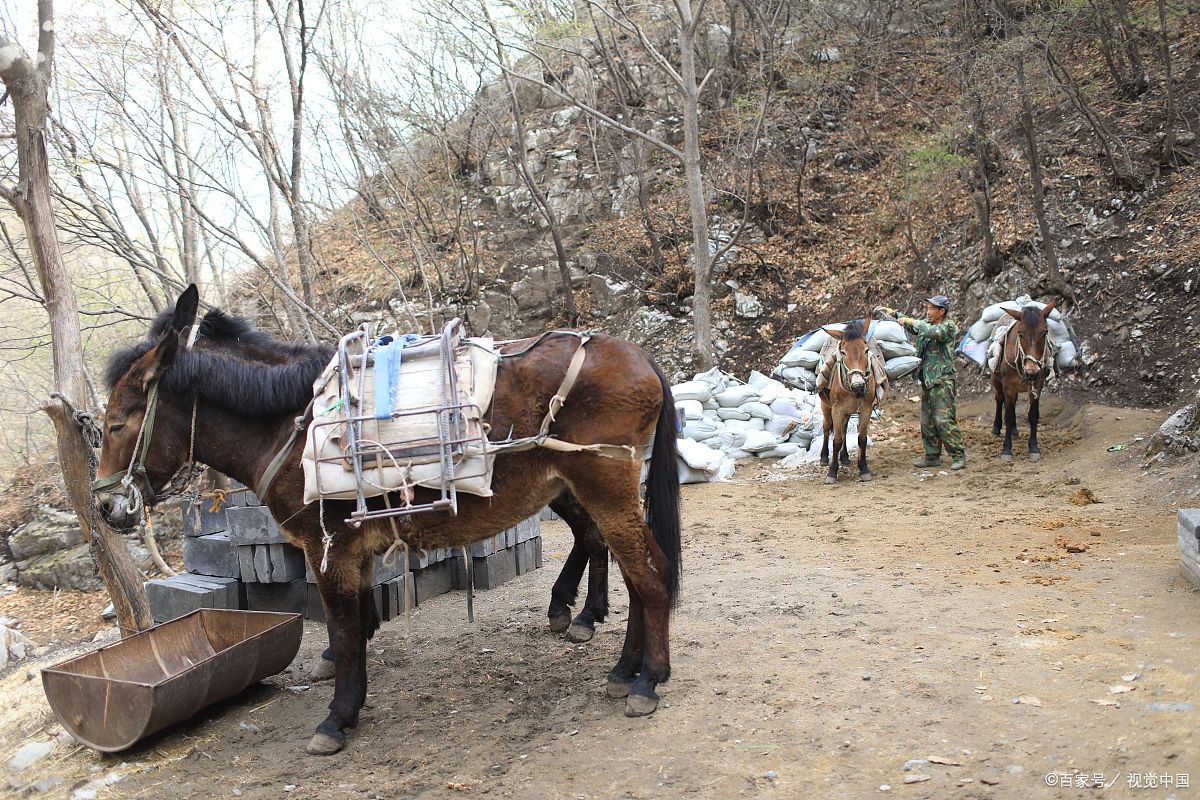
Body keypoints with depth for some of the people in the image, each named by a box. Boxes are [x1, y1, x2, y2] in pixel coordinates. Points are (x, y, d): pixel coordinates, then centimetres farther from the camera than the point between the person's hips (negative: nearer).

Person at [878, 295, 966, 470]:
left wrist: (913, 322, -22)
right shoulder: (925, 324, 14)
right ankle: (932, 456, 20)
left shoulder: (949, 326, -9)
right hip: (926, 380, 8)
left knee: (944, 419, -11)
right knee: (927, 421, 11)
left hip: (942, 381, -8)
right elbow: (907, 326, 23)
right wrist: (893, 314, 7)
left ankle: (958, 455, -2)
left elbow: (934, 332, -28)